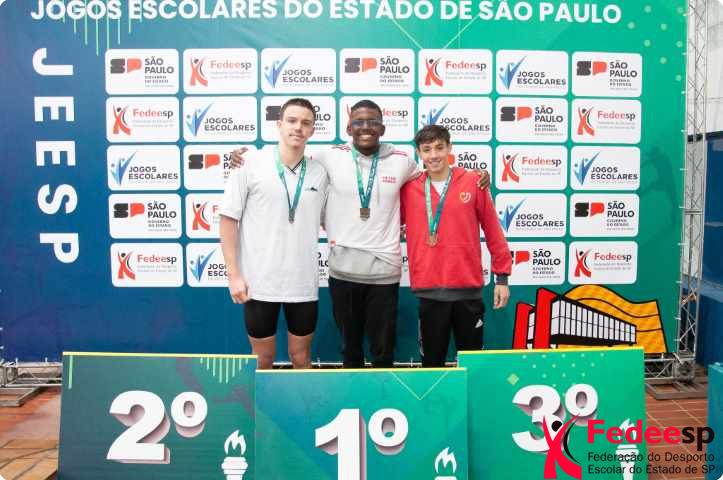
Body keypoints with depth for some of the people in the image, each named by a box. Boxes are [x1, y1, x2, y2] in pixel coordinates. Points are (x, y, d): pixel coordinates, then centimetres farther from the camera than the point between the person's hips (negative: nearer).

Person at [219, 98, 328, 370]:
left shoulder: (319, 173, 3)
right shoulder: (250, 164, -6)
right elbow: (228, 219, -4)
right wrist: (234, 274, -7)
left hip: (304, 284, 2)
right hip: (259, 283, -2)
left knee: (301, 358, 15)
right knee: (263, 359, 13)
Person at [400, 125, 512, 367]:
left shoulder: (472, 183, 0)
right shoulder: (409, 189, 2)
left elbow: (493, 231, 4)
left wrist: (502, 277, 4)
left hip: (468, 289, 0)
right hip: (429, 292, 1)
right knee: (432, 361, 13)